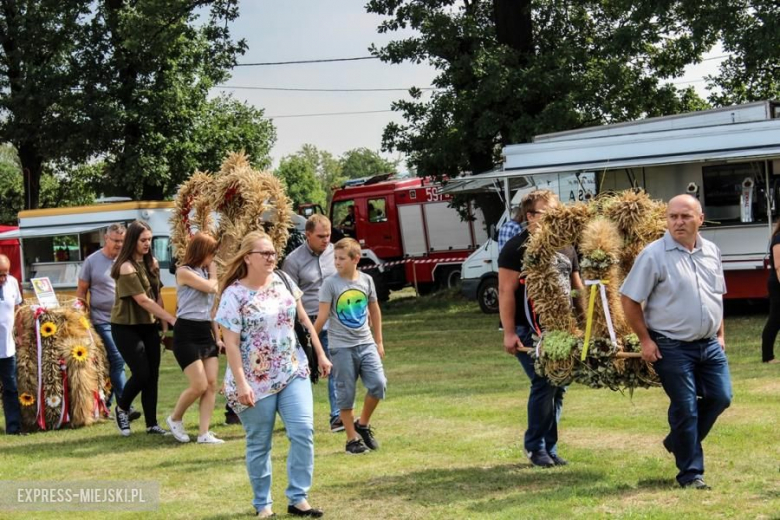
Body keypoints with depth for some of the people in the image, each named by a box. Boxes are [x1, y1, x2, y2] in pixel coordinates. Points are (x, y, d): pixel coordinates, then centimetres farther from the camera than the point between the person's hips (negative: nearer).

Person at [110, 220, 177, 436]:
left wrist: (164, 324, 2)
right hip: (126, 328, -7)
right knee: (141, 373, -8)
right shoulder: (126, 267, -17)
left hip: (148, 325, 7)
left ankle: (152, 424, 10)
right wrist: (171, 318, -23)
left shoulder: (152, 263, 6)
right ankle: (121, 409, 18)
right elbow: (142, 300, -22)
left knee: (152, 375, 4)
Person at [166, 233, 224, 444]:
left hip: (206, 333, 8)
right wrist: (213, 273, 1)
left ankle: (204, 433, -1)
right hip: (186, 333, -8)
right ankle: (175, 419, 14)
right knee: (199, 385, -11)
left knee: (211, 384, -2)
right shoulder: (184, 271, -8)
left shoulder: (204, 272, 16)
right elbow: (211, 287, -19)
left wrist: (217, 336, 15)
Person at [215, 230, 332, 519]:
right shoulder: (234, 295, -12)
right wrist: (241, 384, -20)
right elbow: (231, 343, -15)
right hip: (256, 381, -4)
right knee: (259, 444, 6)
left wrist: (320, 354, 13)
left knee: (303, 432, -6)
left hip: (293, 372, 4)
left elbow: (303, 320, 13)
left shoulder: (282, 281, 4)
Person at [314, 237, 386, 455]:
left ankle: (363, 424, 15)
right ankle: (352, 439, 11)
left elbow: (374, 311, 14)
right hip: (341, 346, -3)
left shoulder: (366, 280, 4)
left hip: (366, 343, 3)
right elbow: (322, 315, -8)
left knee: (378, 384, -8)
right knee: (346, 394, 1)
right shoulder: (330, 284, -7)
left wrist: (379, 342, 16)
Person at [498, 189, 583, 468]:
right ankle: (535, 447, 4)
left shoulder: (565, 246, 14)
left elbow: (578, 287, 21)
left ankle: (550, 448, 16)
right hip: (530, 331, -6)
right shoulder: (517, 248, -6)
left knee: (558, 387, 7)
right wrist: (509, 333, -14)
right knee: (544, 384, -10)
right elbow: (506, 292, -9)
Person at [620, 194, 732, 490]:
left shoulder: (711, 252, 7)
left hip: (710, 344, 6)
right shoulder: (654, 255, -13)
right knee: (685, 408, -1)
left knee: (720, 398, 7)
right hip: (672, 347, -6)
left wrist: (720, 333, 14)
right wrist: (645, 340, -10)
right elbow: (629, 299, -10)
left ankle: (678, 442, 30)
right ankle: (690, 473, 14)